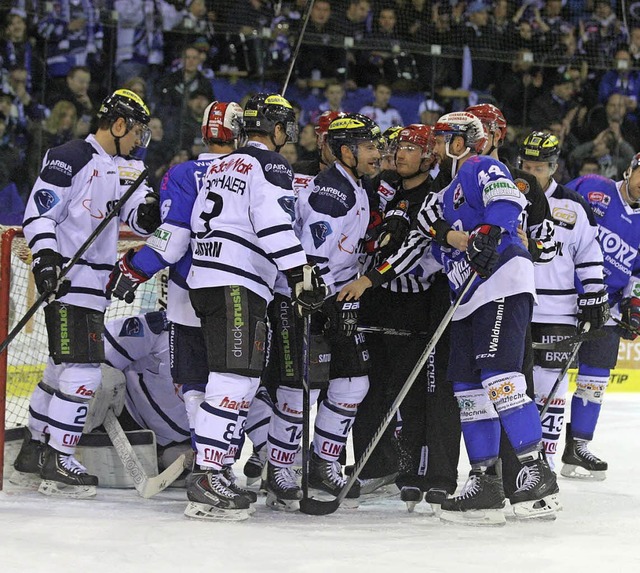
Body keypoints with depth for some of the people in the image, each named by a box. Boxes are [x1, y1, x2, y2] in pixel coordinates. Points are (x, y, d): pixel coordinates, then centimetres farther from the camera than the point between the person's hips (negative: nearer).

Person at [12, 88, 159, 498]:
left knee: (64, 367, 16)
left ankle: (34, 447, 28)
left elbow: (138, 218, 8)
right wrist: (45, 256, -23)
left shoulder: (127, 169, 14)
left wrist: (148, 213, -14)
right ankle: (57, 461, -10)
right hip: (67, 276, -9)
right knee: (83, 369, -14)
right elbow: (40, 211, -12)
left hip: (96, 280, 9)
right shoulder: (69, 159, -11)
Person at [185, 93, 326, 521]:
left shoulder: (221, 165, 23)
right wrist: (301, 273, -21)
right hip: (238, 285, -10)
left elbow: (200, 222, 27)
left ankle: (210, 466, 14)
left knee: (243, 378, 14)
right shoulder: (271, 165, -5)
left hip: (206, 280, 10)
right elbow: (274, 224, -18)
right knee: (234, 379, -15)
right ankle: (206, 478, -23)